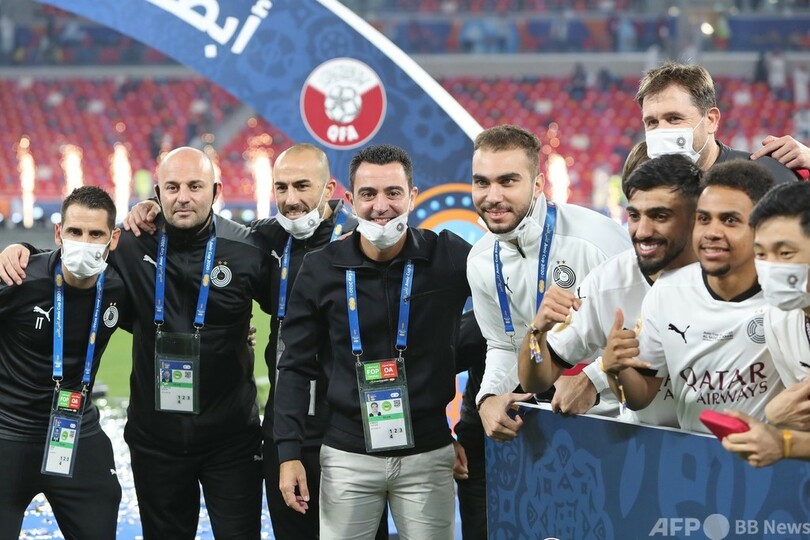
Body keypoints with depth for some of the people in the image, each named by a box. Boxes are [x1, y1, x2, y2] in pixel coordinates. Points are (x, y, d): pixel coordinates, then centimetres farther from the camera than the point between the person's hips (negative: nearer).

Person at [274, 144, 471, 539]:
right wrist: (288, 452, -3)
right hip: (348, 456, 0)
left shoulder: (449, 258, -5)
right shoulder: (321, 269, -2)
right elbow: (296, 366, 3)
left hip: (427, 454, 0)